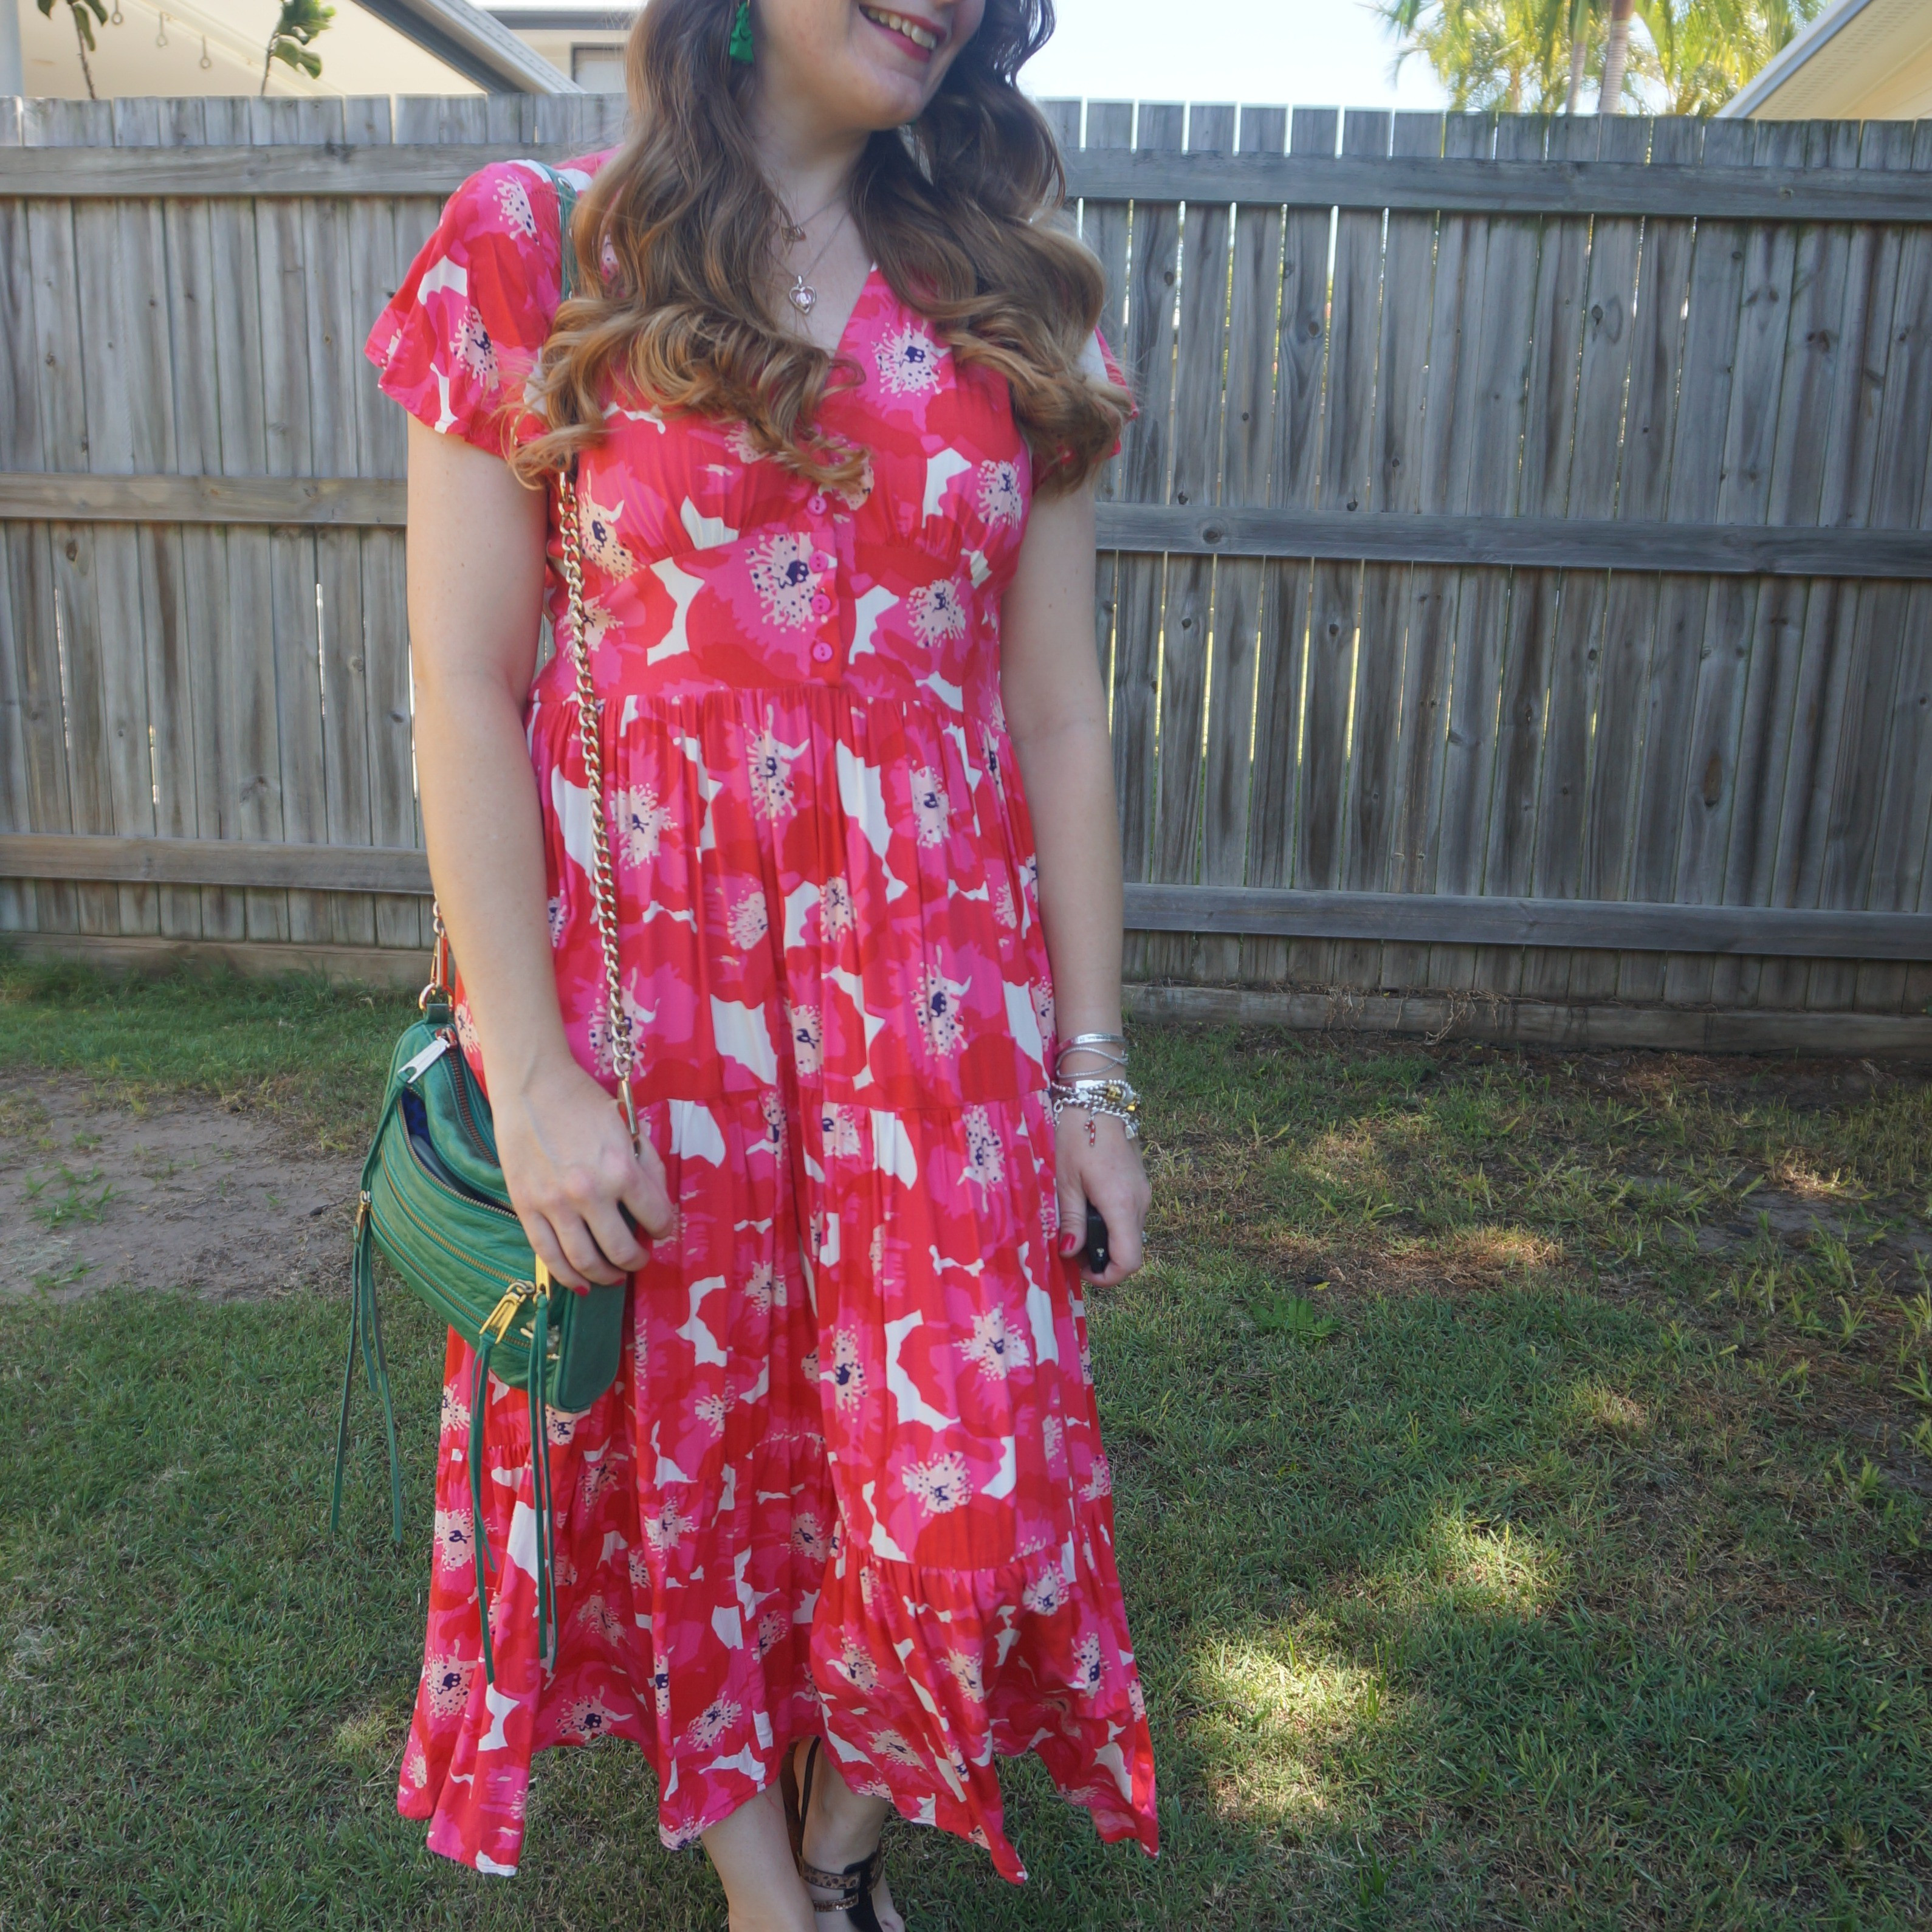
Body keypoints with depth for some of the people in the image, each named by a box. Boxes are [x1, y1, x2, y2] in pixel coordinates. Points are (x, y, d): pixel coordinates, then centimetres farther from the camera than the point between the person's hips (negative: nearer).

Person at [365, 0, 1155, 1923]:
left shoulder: (1004, 294, 9)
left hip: (942, 1005, 2)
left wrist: (1092, 1070, 2)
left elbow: (1059, 712, 5)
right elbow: (465, 693, -4)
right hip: (641, 996, -2)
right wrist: (529, 1068, -11)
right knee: (688, 1462, 13)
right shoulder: (532, 246, 1)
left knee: (968, 1500, 2)